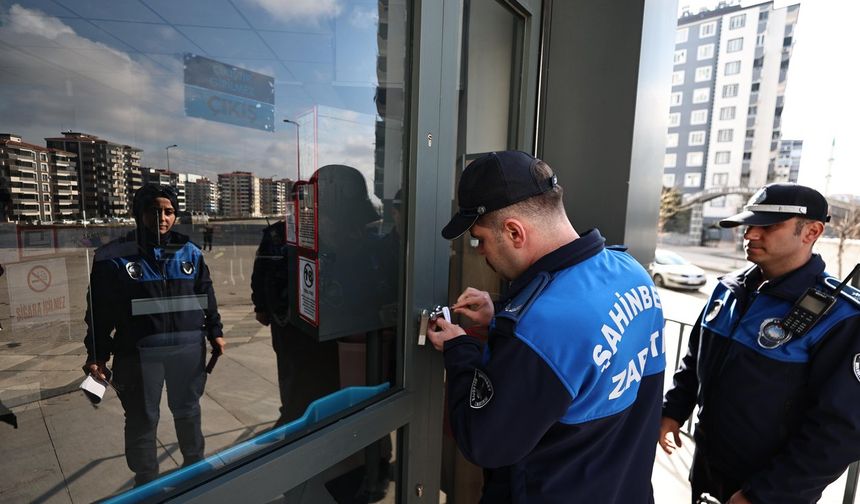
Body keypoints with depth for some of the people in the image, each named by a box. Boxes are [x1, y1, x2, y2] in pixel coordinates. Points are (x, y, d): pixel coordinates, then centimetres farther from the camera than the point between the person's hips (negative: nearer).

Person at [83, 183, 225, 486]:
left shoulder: (190, 253, 3)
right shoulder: (114, 256, -5)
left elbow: (207, 296, 10)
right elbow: (100, 309, -3)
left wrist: (214, 332, 9)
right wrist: (97, 354, -5)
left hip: (189, 349, 3)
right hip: (139, 353, -2)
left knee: (188, 411, 19)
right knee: (142, 419, 11)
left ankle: (195, 464, 41)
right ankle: (146, 481, 32)